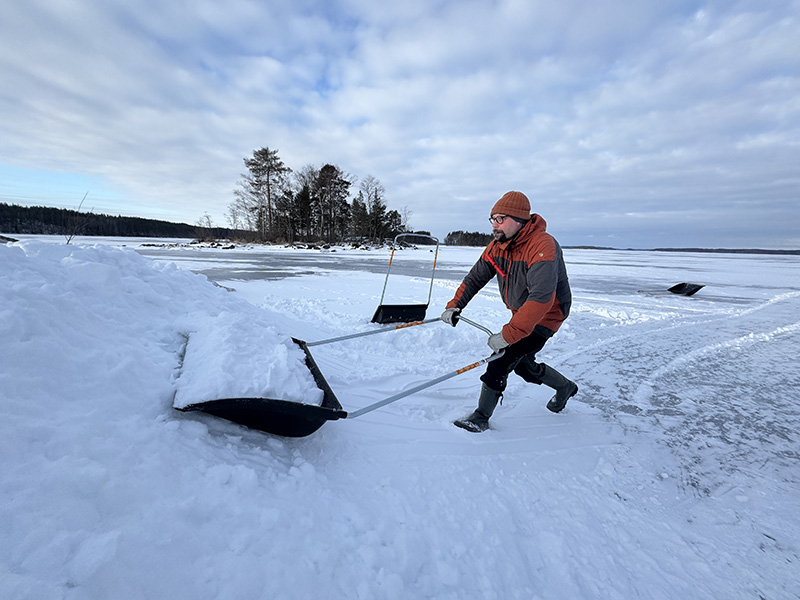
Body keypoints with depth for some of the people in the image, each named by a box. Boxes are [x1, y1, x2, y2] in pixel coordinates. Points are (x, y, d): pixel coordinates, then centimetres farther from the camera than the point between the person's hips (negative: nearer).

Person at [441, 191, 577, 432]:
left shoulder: (542, 246, -30)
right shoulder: (497, 245, -5)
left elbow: (541, 298, -40)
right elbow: (475, 277, 0)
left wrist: (508, 334, -44)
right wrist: (455, 305, -14)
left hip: (545, 316, -8)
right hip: (520, 313, 8)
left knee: (503, 358, -16)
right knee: (522, 364, 18)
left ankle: (481, 417, 0)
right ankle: (565, 387, 45)